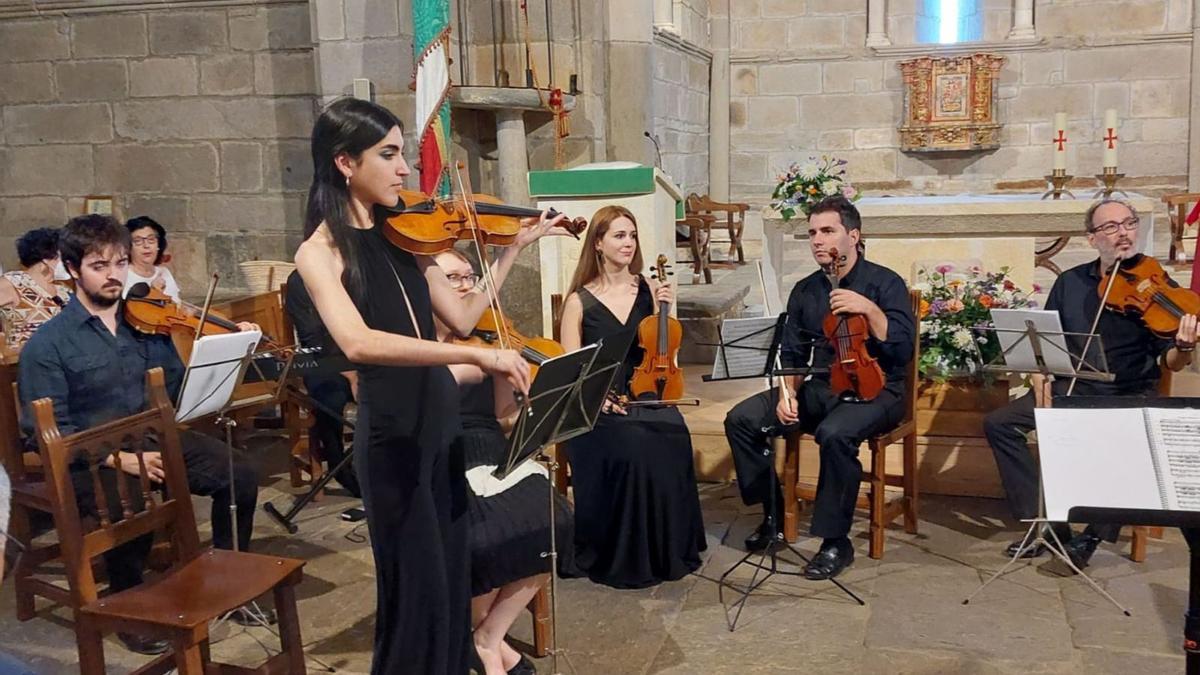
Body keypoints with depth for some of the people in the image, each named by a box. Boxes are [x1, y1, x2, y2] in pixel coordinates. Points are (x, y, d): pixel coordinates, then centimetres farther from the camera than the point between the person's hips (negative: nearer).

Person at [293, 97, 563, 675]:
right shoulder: (319, 252, -13)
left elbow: (462, 317, 8)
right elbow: (357, 343, -31)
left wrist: (514, 249, 3)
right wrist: (476, 355, -36)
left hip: (442, 418, 7)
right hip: (391, 433, -6)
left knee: (452, 576, 18)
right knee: (417, 587, 4)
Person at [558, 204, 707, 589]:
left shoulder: (649, 290, 10)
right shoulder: (579, 301, 2)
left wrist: (666, 311, -2)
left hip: (646, 395, 3)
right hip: (598, 408, -2)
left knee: (673, 437, -30)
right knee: (630, 448, -33)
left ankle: (668, 550, -10)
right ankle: (622, 558, -13)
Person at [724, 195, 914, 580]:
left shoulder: (885, 283, -7)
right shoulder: (805, 291, 8)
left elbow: (902, 351, -16)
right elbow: (792, 354, 11)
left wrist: (870, 310, -27)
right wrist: (788, 393, -6)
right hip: (821, 389, 6)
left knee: (835, 433, -38)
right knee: (741, 419, -13)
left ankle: (836, 542, -20)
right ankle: (773, 516, 3)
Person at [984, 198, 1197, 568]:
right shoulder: (1070, 283, 7)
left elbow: (1170, 362, -6)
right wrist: (1040, 378, -7)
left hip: (1131, 395, -3)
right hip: (1070, 389, 4)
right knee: (999, 423, -14)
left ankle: (1095, 533, -12)